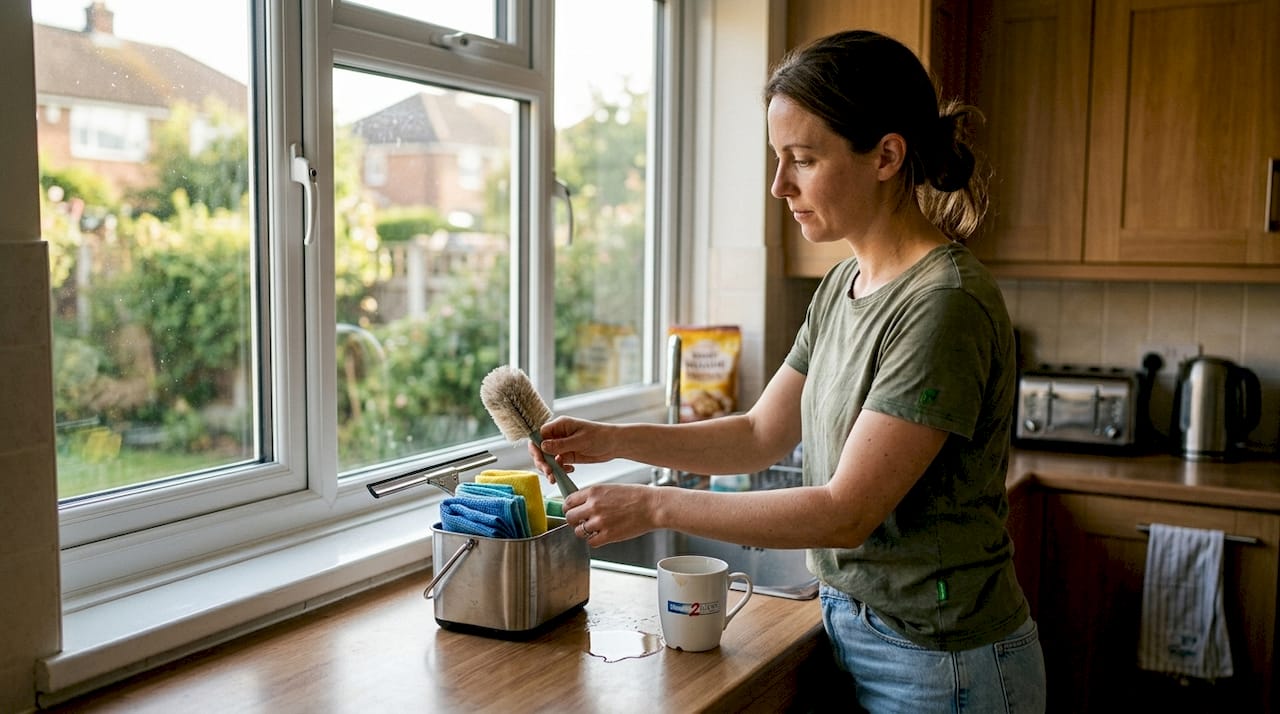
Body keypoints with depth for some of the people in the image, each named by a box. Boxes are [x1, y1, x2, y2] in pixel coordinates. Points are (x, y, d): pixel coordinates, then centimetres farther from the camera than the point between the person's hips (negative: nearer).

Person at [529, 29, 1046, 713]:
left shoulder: (945, 305, -24)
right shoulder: (842, 285, 3)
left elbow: (846, 513, -24)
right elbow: (761, 434, 8)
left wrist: (655, 505, -20)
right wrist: (613, 440, -4)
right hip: (851, 626, 7)